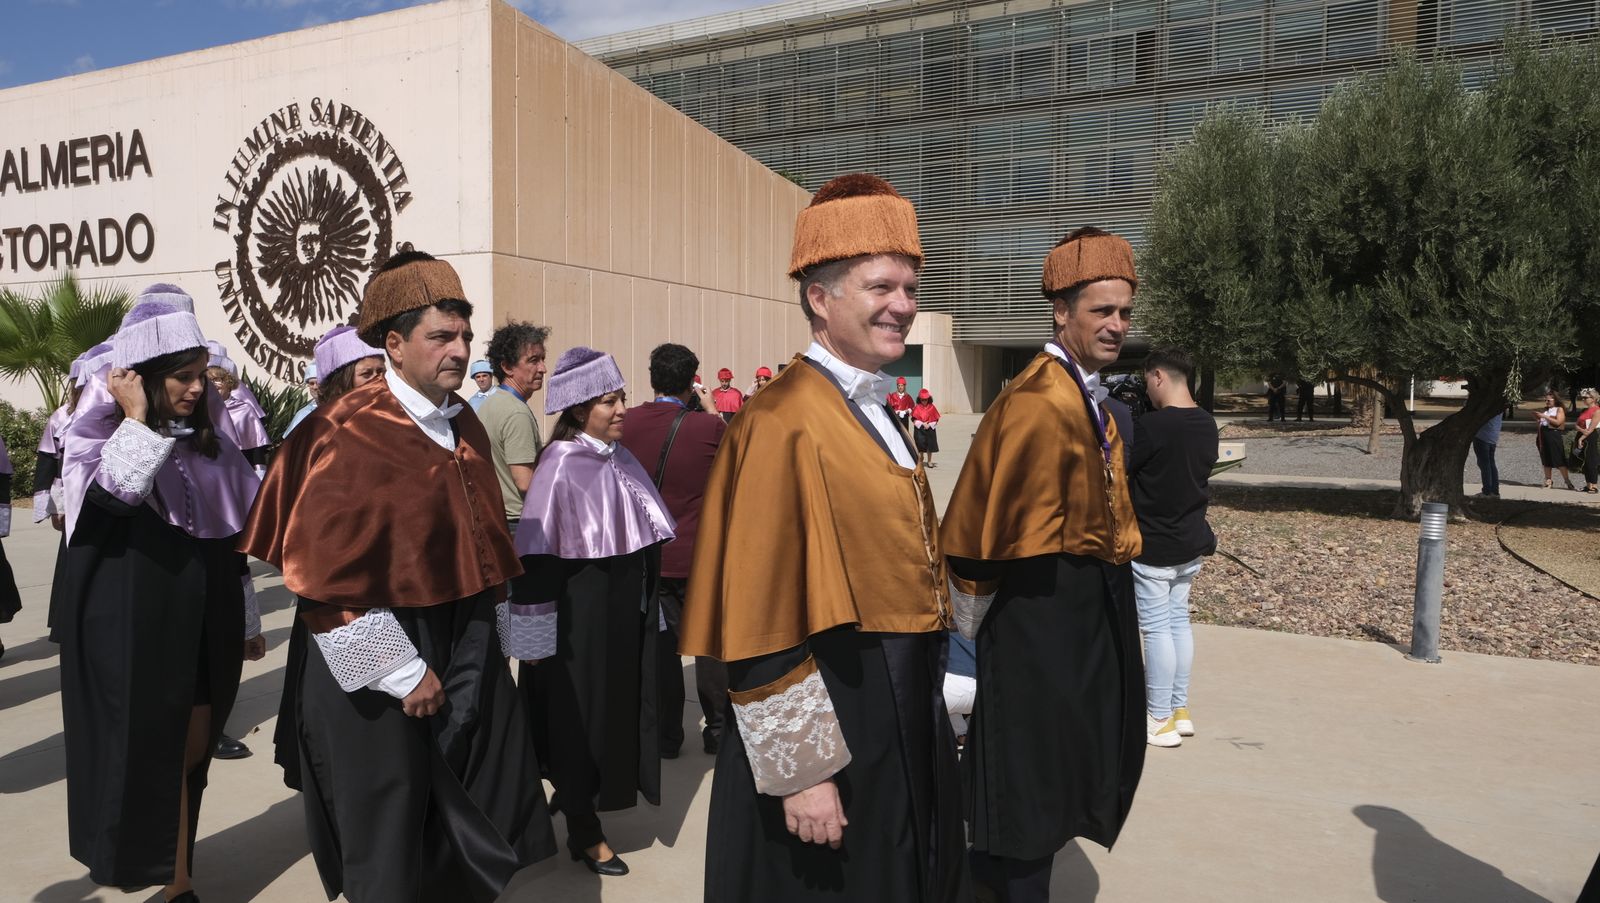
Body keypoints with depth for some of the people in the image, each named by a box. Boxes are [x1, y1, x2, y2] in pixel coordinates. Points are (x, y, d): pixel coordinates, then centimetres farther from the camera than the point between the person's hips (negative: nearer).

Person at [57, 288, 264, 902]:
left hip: (205, 622, 5)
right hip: (135, 624, -5)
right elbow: (117, 492, -31)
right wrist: (137, 418, -23)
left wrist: (248, 620, 14)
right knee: (152, 749, 3)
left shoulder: (208, 442, 7)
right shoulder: (101, 436, -7)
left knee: (191, 750, 12)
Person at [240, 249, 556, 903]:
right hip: (380, 656, -6)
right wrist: (401, 672, -16)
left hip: (465, 645, 7)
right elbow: (327, 572, -18)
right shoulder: (349, 434, -17)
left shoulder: (462, 425, 5)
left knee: (475, 820, 15)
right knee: (390, 832, 10)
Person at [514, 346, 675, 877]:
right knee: (582, 716, 6)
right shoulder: (561, 465, -17)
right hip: (581, 617, -7)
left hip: (626, 614, 7)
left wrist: (645, 607, 14)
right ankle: (583, 831, 22)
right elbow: (536, 554, -16)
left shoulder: (621, 460, 4)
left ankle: (587, 796, 38)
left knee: (619, 709, 16)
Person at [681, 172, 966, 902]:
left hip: (902, 717, 9)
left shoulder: (876, 417, 8)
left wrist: (931, 710, 18)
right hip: (828, 727, -9)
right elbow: (759, 617, -21)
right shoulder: (781, 425, -20)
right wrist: (799, 771, -19)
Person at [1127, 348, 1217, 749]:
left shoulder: (1150, 427, -21)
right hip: (1192, 544, 8)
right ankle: (1180, 710, 24)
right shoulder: (1207, 425, 4)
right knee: (1179, 621, 15)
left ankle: (1160, 720, 8)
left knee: (1156, 629, 0)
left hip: (1152, 547, -8)